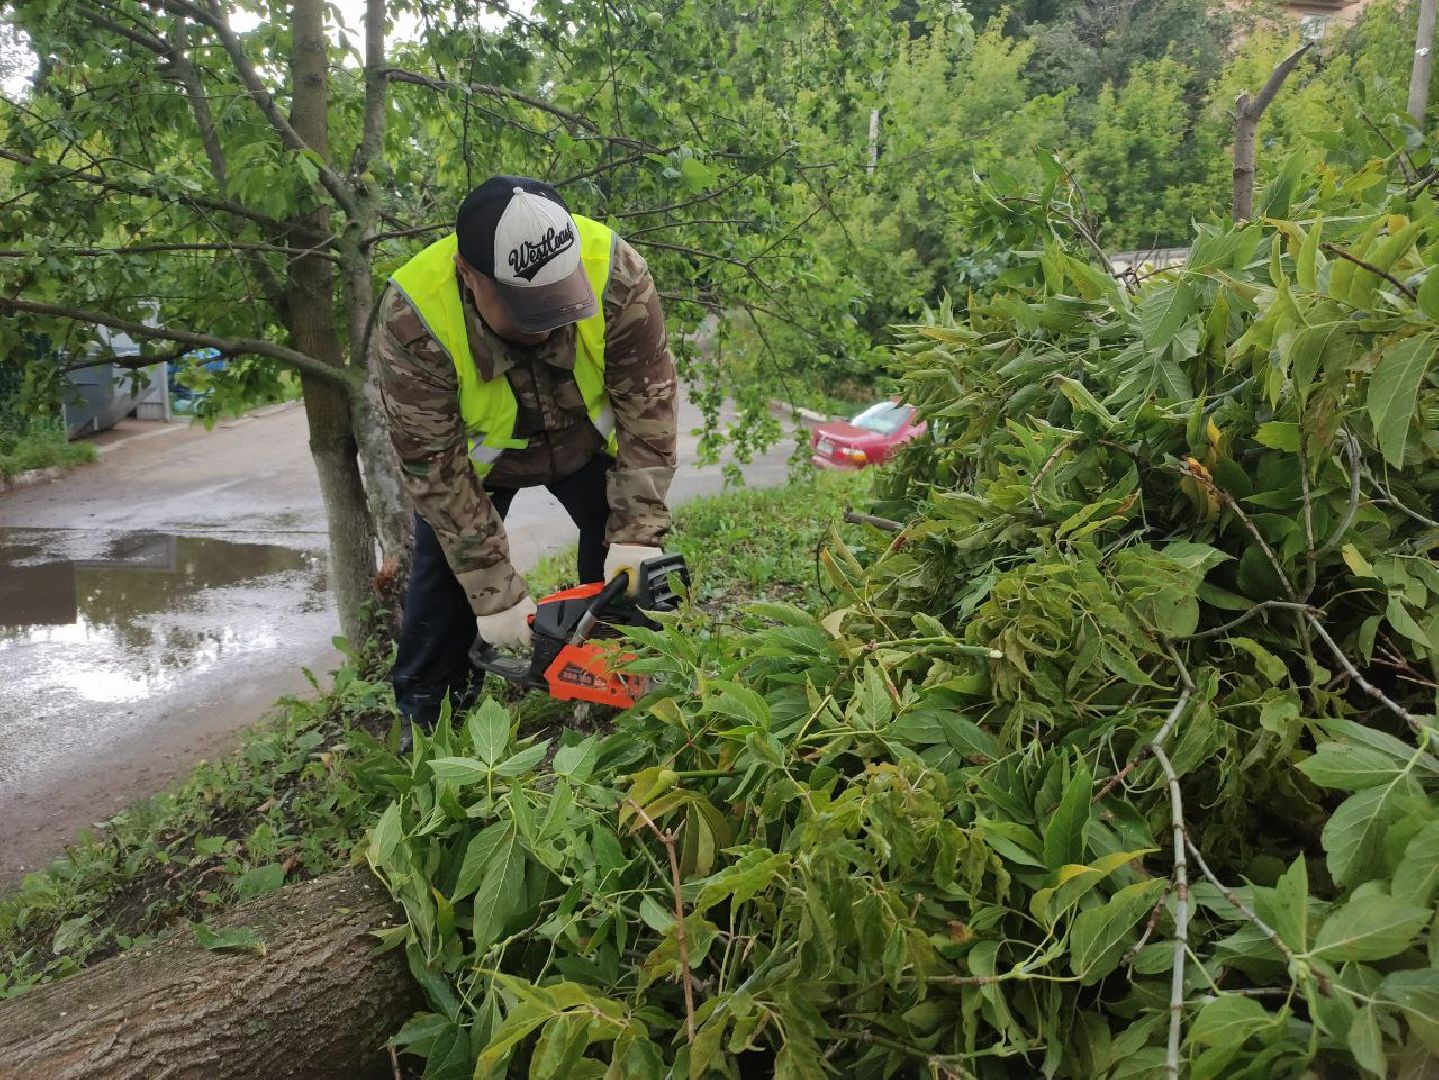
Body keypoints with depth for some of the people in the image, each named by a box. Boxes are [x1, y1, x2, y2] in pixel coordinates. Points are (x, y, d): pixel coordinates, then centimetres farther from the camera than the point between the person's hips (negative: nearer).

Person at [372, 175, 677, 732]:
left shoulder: (616, 273, -36)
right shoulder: (409, 323, -38)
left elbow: (647, 400, -28)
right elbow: (435, 464, -32)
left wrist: (637, 534, -33)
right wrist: (495, 593, -32)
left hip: (587, 438, 2)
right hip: (473, 450, -1)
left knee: (622, 551, -4)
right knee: (445, 564, -5)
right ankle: (422, 718, 11)